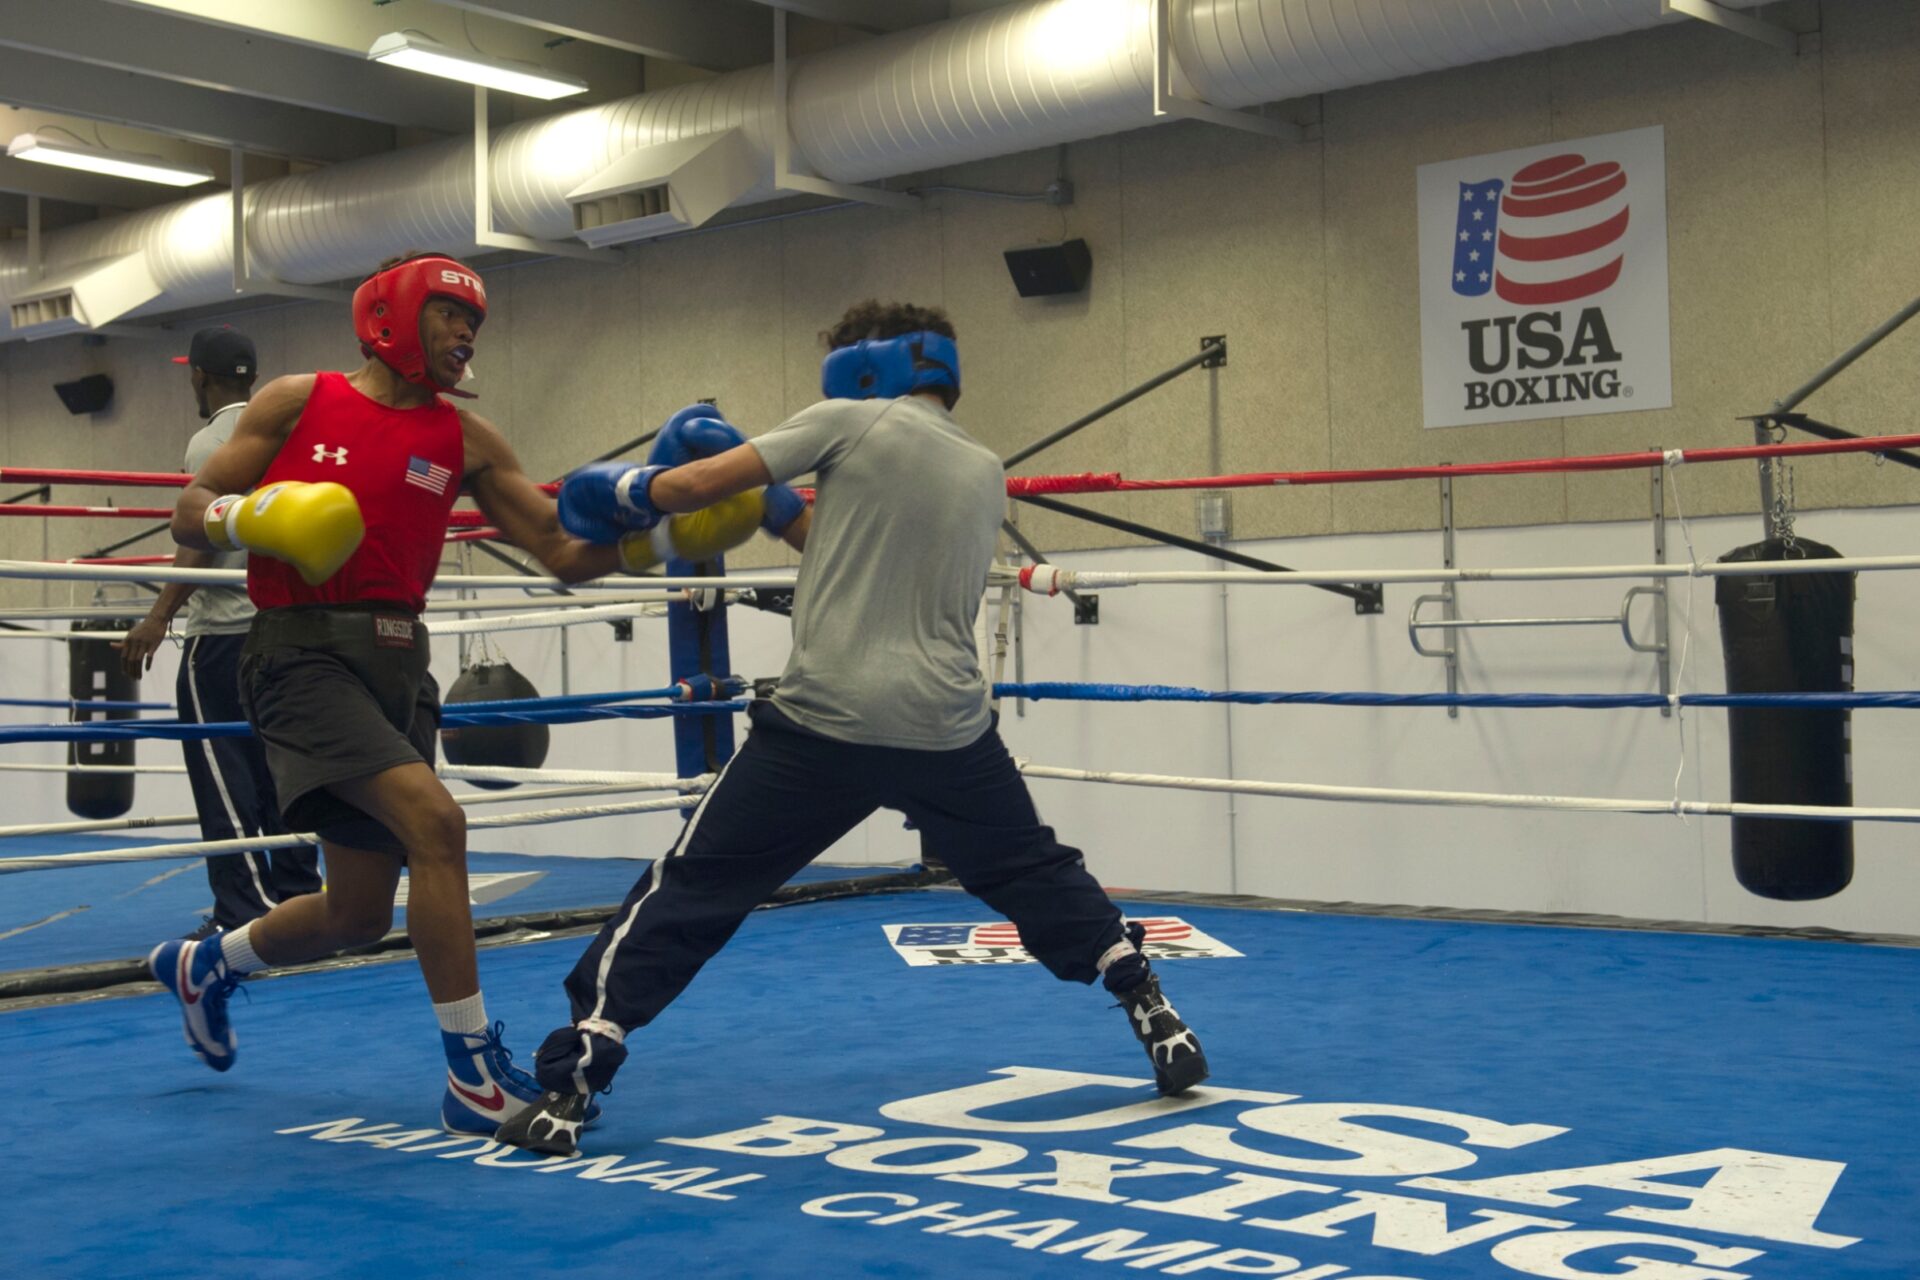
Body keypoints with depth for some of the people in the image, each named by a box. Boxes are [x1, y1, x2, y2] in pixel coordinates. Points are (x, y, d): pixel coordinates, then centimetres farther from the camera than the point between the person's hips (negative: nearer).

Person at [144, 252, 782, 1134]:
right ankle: (474, 1076, -20)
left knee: (358, 916, 11)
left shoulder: (464, 440, 10)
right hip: (302, 653, -5)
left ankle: (203, 966, 42)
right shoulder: (298, 402, 3)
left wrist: (666, 535, -9)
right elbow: (190, 514, 6)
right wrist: (251, 519, -16)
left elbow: (567, 553, 6)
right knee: (434, 820, -27)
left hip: (396, 661, 6)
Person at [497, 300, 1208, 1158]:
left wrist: (627, 488, 20)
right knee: (1037, 878, 24)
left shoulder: (851, 422, 1)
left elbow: (697, 485, 0)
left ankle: (566, 1090, 1)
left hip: (825, 719, -4)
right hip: (947, 725, 4)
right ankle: (1162, 1030, 23)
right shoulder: (985, 475, 17)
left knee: (687, 892, 3)